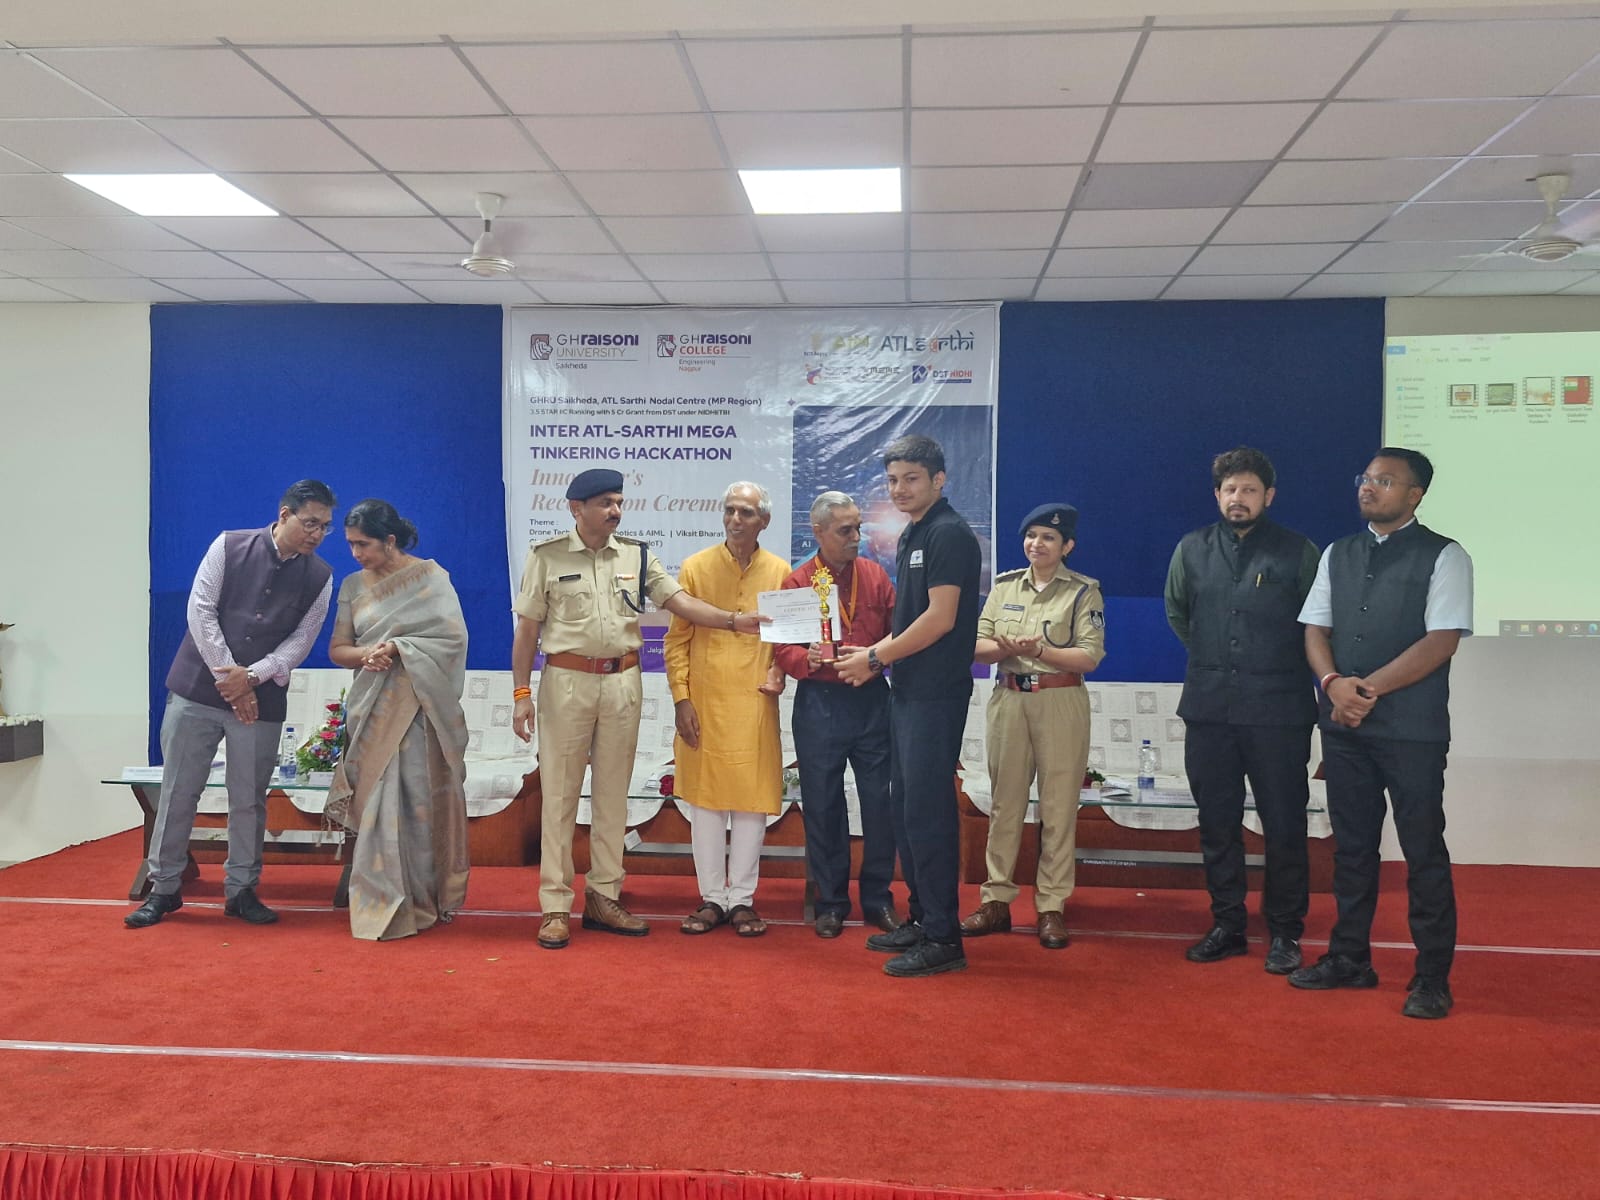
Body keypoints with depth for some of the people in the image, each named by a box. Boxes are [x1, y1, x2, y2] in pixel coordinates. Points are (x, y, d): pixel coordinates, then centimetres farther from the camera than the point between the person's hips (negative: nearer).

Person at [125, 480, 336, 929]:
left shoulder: (320, 577, 0)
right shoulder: (230, 546, -3)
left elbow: (301, 640, -2)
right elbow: (201, 611, -7)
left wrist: (251, 676, -17)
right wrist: (228, 678, -12)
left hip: (262, 699, 1)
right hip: (198, 687, -1)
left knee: (249, 799, 6)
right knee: (178, 790, 3)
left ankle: (241, 889, 18)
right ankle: (164, 888, 16)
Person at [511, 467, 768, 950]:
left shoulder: (637, 556, 7)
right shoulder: (547, 556, -1)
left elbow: (679, 601, 0)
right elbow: (527, 630, 0)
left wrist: (734, 620, -14)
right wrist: (521, 694, -4)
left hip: (622, 682, 3)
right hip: (567, 680, -3)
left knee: (613, 793, 8)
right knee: (560, 795, 1)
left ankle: (603, 897, 18)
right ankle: (555, 906, 8)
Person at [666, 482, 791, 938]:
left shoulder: (780, 572, 4)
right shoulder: (695, 568, 3)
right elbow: (676, 639, 3)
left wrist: (779, 674, -7)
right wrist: (680, 698, -4)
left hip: (755, 704, 0)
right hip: (703, 703, 0)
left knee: (751, 801, 4)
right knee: (705, 799, 6)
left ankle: (742, 899, 16)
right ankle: (712, 898, 18)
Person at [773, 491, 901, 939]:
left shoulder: (875, 575, 7)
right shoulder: (796, 582, 1)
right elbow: (782, 649, -1)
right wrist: (809, 659, -21)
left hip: (872, 700, 2)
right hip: (819, 704, -1)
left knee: (880, 801, 4)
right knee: (822, 806, 6)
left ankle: (878, 898, 19)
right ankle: (831, 902, 19)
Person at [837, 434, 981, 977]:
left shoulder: (949, 534, -12)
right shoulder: (911, 536, 17)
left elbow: (939, 619, -19)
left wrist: (875, 657, -11)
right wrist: (875, 656, 6)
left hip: (936, 694, -10)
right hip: (907, 690, 10)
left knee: (927, 809, -7)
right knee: (904, 805, 14)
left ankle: (943, 938, 1)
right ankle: (922, 919, 26)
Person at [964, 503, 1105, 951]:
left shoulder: (1083, 591, 0)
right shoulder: (1004, 585, 11)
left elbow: (1090, 656, -8)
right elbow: (978, 644, 7)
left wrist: (1039, 651, -21)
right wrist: (1004, 648, -14)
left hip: (1060, 703, -3)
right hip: (1008, 699, 3)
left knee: (1058, 808, 0)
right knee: (1005, 802, 7)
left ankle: (1052, 908, 8)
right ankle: (996, 900, 13)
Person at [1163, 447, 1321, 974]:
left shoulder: (1298, 552, -1)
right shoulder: (1192, 549, 8)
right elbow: (1176, 611, 23)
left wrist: (1277, 666, 7)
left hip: (1278, 710, -3)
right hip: (1208, 708, 3)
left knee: (1284, 826, 2)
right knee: (1216, 823, 9)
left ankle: (1284, 932, 15)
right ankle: (1227, 925, 21)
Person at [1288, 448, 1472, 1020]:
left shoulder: (1443, 557, -3)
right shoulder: (1338, 555, 13)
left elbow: (1442, 641, -12)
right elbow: (1315, 629, 9)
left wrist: (1368, 688, -16)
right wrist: (1334, 683, -10)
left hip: (1412, 728, -5)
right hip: (1343, 724, 5)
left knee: (1423, 851, 1)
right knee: (1352, 845, 12)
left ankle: (1432, 978, 12)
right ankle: (1349, 958, 23)